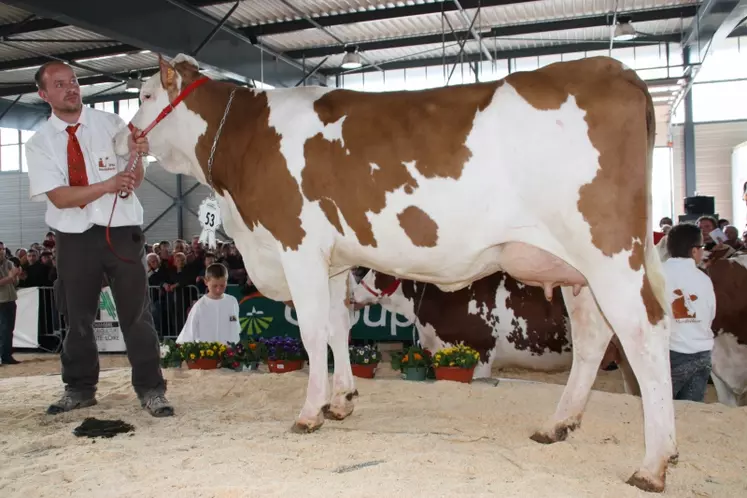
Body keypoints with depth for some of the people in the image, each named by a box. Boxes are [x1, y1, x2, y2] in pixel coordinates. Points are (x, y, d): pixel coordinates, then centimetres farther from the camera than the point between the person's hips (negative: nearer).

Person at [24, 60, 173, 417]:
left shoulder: (111, 125, 1)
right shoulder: (40, 143, 0)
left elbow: (134, 181, -3)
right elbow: (59, 197, -11)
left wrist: (135, 156, -25)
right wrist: (108, 185, -25)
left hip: (121, 230, -1)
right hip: (73, 237, 1)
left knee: (135, 312, 0)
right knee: (77, 316, 13)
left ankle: (150, 390, 8)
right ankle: (79, 388, 29)